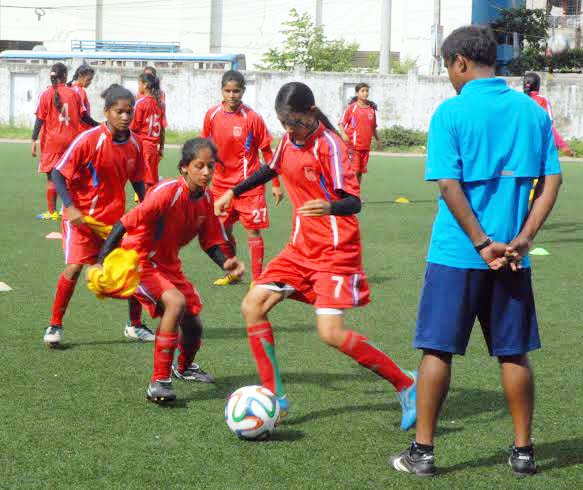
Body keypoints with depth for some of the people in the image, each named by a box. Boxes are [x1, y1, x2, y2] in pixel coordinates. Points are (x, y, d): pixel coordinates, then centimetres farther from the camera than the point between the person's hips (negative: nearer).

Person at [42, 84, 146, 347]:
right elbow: (58, 173, -15)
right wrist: (70, 207, -24)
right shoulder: (89, 139, -19)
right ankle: (55, 326, 0)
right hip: (82, 216, -5)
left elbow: (137, 180, 13)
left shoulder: (134, 143, -2)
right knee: (74, 267, -16)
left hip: (115, 217, 5)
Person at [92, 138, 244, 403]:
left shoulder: (206, 198, -4)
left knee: (193, 324, 8)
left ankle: (184, 367, 45)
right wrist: (101, 264, -34)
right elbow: (124, 225, -28)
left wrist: (226, 262, -17)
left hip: (169, 265, 7)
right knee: (176, 302, -31)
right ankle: (159, 382, -25)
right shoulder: (167, 192, -27)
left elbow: (212, 242, 5)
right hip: (138, 261, -7)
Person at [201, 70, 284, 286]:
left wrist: (276, 184, -4)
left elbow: (267, 151, -5)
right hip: (221, 183, 4)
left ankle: (257, 279, 0)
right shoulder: (212, 114, -2)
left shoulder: (252, 118, -12)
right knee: (223, 230, 12)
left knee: (253, 230, -5)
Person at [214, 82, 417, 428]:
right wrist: (233, 193, 32)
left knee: (331, 332, -17)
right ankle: (275, 397, 6)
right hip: (301, 248, 8)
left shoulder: (329, 145, -17)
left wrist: (329, 208, -45)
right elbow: (271, 169, 28)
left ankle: (406, 385, -2)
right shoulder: (289, 140, 6)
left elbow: (353, 201, -24)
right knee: (253, 306, -2)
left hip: (336, 250, -8)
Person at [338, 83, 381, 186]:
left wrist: (377, 139, 22)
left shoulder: (371, 109, 11)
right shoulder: (352, 107, -2)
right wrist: (343, 134, -18)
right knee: (354, 171, -11)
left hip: (366, 146, 5)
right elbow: (341, 123, -2)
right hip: (353, 145, -5)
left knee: (360, 172, 10)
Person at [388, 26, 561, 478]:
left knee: (438, 351, 4)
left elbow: (449, 186, -15)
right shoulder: (532, 111, 6)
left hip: (456, 254, -4)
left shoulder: (452, 112, -8)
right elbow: (552, 180, 2)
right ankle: (523, 452, 17)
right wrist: (523, 239, -4)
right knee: (514, 353, 12)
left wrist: (483, 244, -12)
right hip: (512, 256, 4)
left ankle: (423, 451, 8)